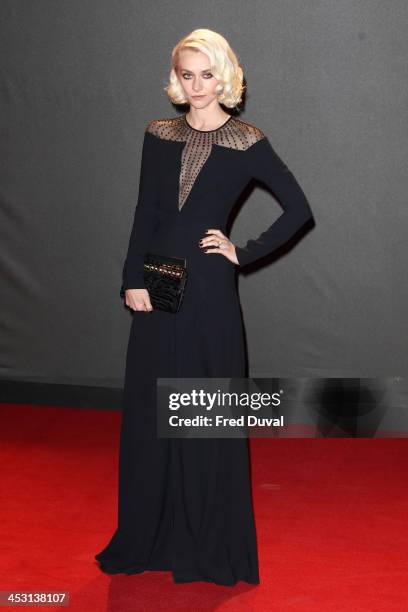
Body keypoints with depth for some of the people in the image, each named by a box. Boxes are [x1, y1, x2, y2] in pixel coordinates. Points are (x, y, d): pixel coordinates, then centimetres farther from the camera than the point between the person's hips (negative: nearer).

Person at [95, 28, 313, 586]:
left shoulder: (247, 142, -3)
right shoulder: (159, 135, 7)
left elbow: (298, 208, -1)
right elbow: (145, 214, 6)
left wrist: (246, 252, -6)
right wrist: (133, 279, -2)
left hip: (209, 289, -4)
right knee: (149, 412, 9)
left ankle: (211, 545, 16)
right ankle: (150, 536, 23)